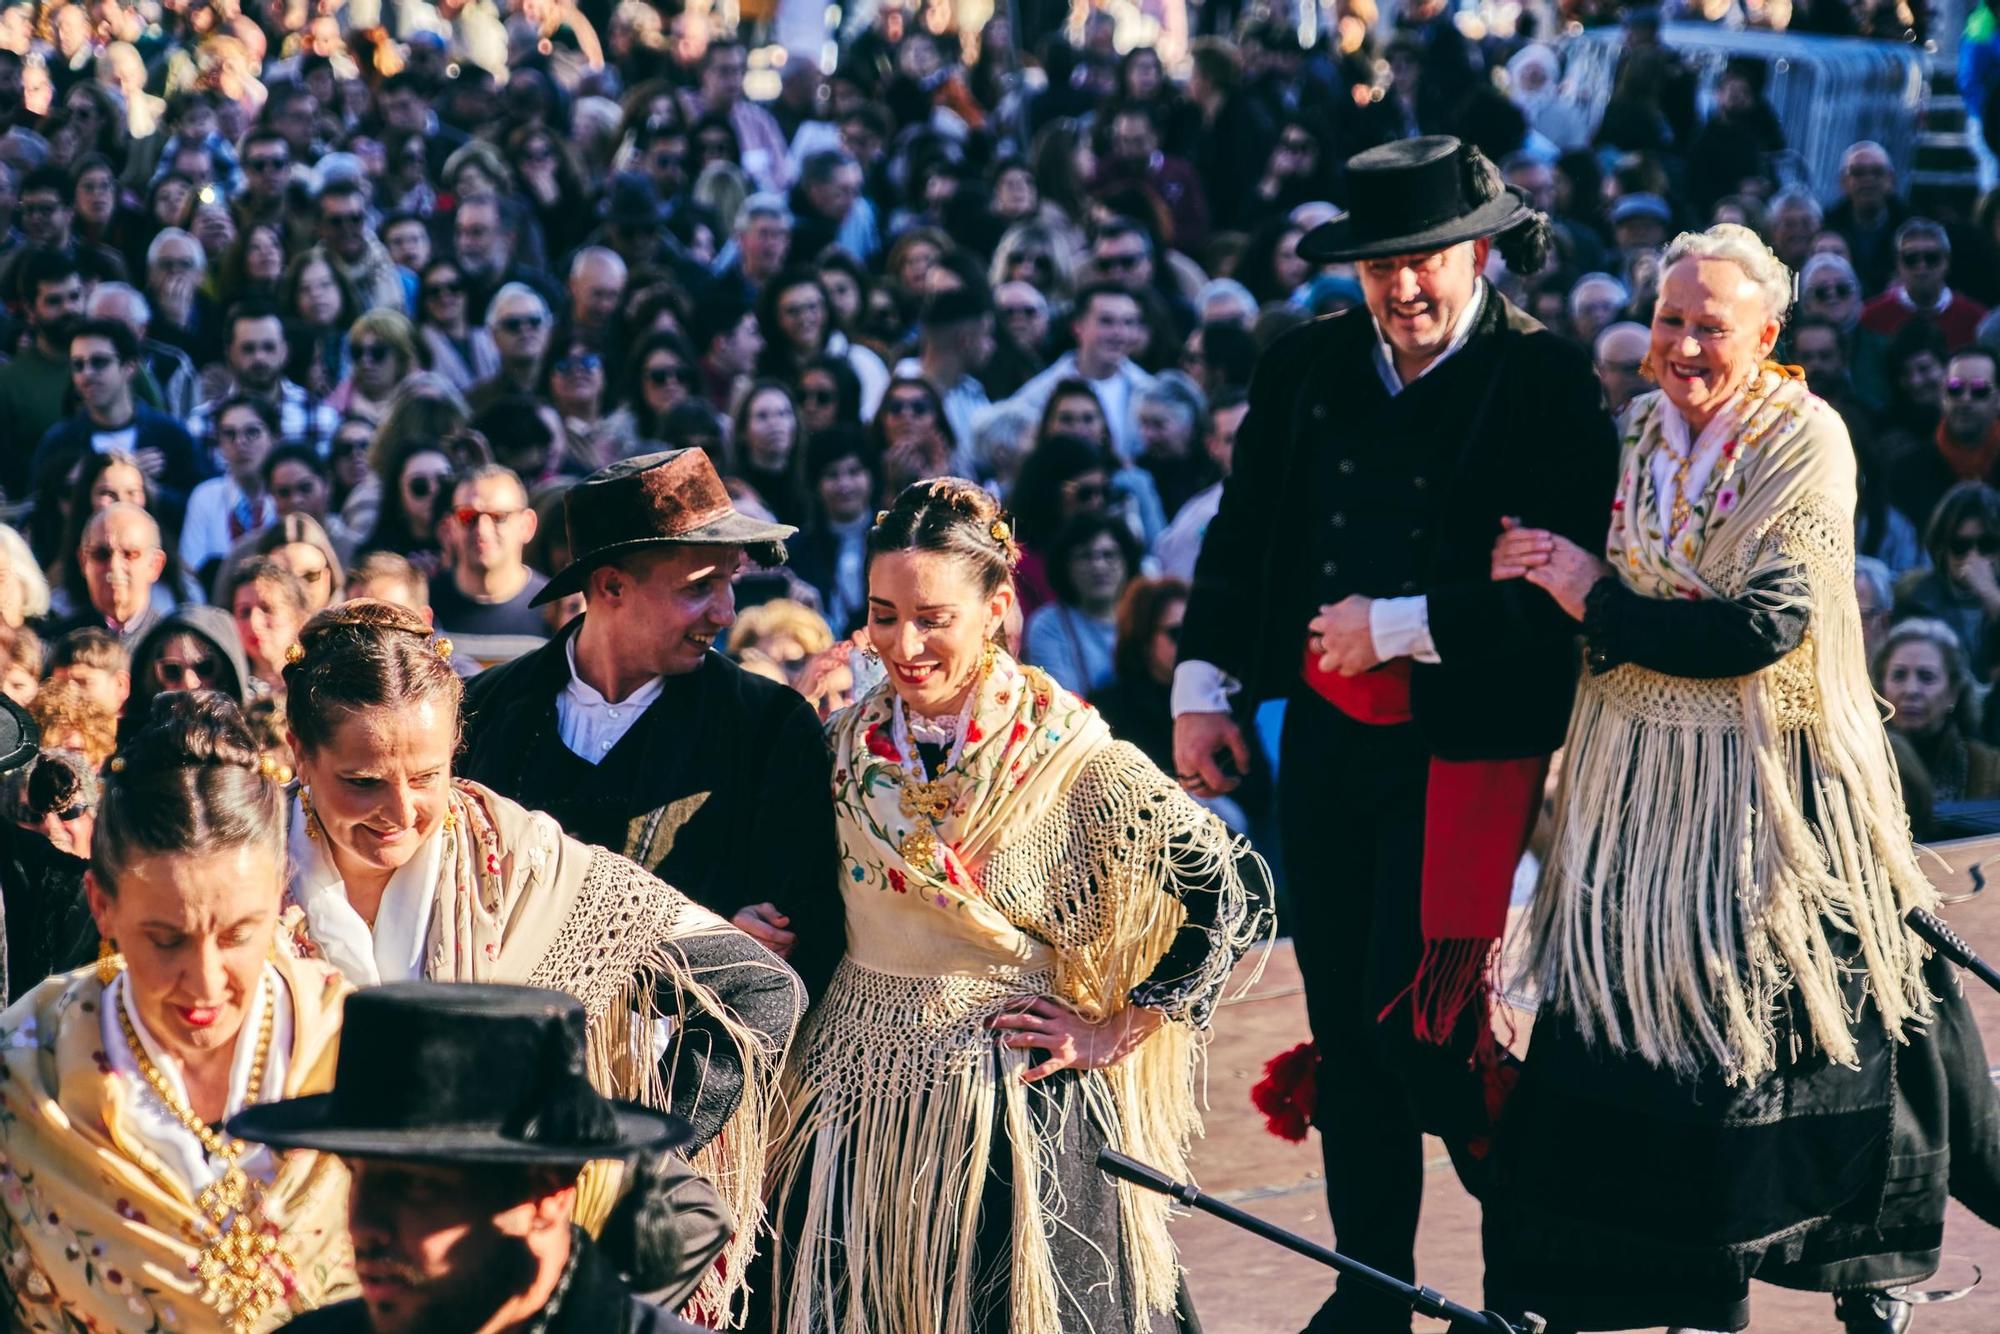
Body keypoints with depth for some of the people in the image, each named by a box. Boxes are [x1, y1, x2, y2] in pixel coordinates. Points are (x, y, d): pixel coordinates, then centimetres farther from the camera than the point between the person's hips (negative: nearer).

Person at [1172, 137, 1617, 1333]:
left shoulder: (1548, 383, -9)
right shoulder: (1306, 367, 7)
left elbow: (1558, 591, -14)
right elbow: (1243, 534, 16)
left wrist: (1394, 630, -13)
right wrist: (1204, 689, 11)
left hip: (1464, 750, -5)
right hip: (1326, 737, 5)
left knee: (1414, 1019, -9)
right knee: (1345, 1018, 9)